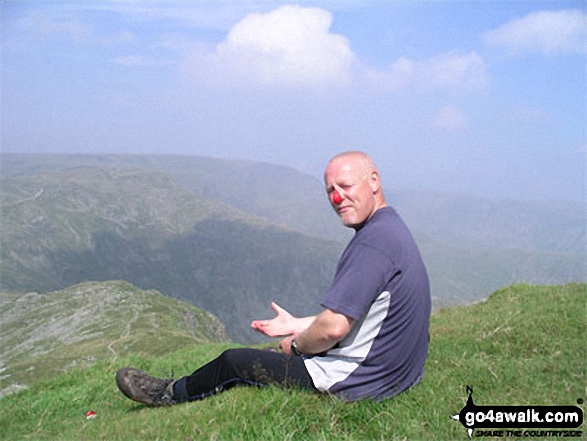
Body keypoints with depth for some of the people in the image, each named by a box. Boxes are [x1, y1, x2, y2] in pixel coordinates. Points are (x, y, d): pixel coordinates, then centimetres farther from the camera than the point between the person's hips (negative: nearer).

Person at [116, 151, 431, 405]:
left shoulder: (373, 241, -26)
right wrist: (298, 325, 19)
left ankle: (170, 394, 34)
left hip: (354, 383, -10)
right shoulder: (393, 230, 8)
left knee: (233, 362, 6)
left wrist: (296, 345, -7)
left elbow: (334, 327, -28)